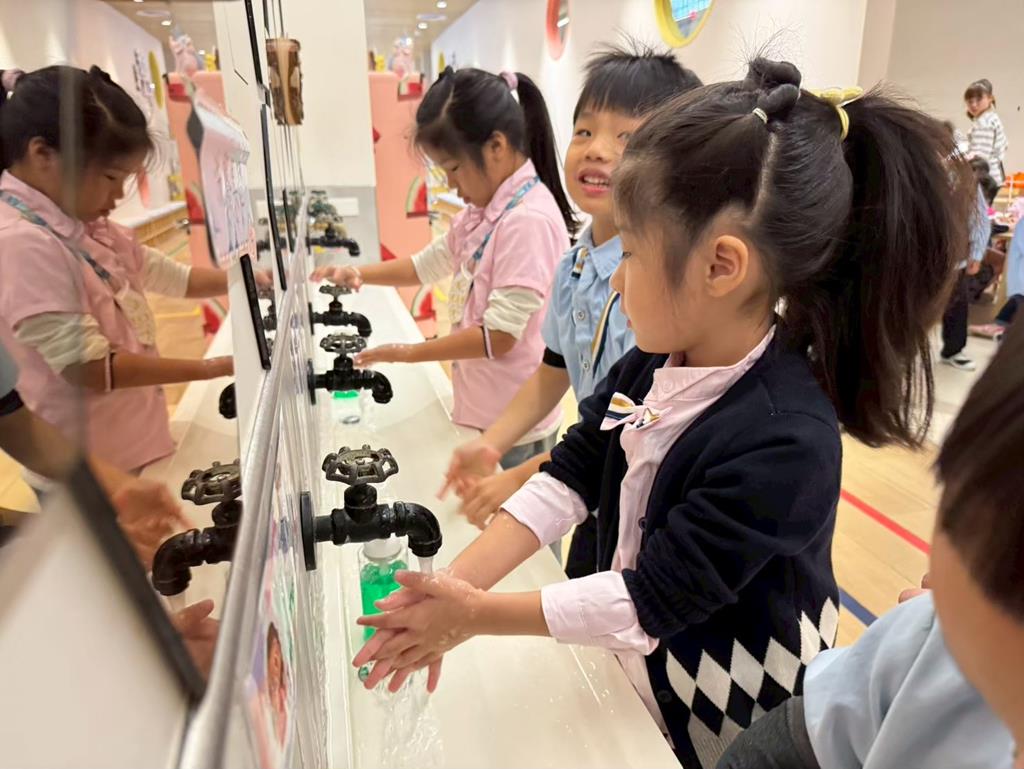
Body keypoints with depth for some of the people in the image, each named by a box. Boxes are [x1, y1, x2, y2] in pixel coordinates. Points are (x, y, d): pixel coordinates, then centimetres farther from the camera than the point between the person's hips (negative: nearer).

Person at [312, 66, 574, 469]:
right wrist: (359, 274, 6)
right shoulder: (483, 210, 6)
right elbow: (427, 264, 20)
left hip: (515, 422, -8)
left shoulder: (529, 219, -23)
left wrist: (409, 353, -15)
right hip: (486, 408, 9)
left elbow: (500, 337, -24)